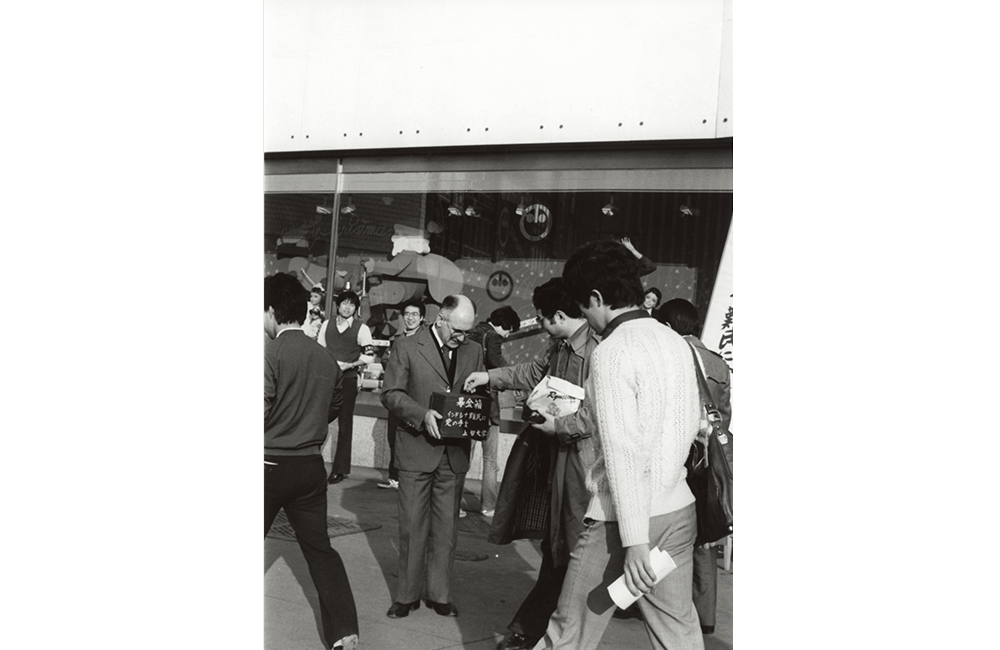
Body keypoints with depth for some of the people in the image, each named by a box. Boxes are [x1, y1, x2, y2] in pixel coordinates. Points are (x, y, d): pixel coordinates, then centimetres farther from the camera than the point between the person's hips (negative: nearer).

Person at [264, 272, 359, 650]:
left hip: (270, 466, -5)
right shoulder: (327, 360, 2)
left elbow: (259, 413, -18)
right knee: (320, 549, 13)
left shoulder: (271, 354, -16)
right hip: (311, 466, 5)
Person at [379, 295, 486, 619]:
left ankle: (439, 594, 21)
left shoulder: (473, 351, 9)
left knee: (446, 528, 9)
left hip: (455, 452, 3)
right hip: (417, 448, -3)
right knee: (412, 526, 4)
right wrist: (422, 414, -23)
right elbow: (391, 393, -7)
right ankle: (407, 595, 16)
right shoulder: (407, 347, -4)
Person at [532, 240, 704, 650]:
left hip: (623, 518, -7)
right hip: (678, 510, 7)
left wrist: (634, 539, -21)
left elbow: (622, 452, -21)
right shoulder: (676, 342, 7)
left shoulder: (611, 352, -15)